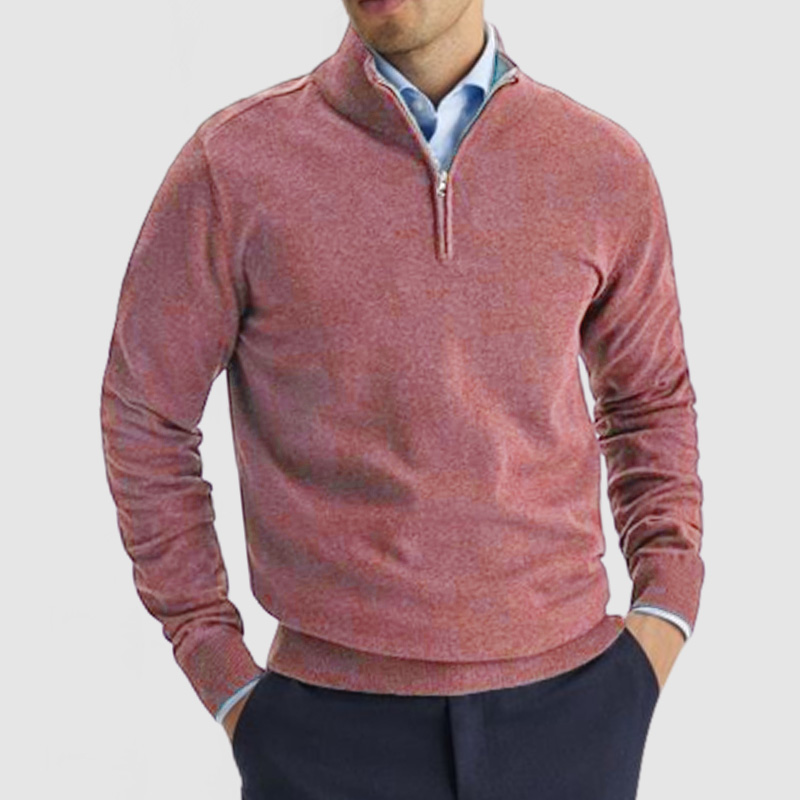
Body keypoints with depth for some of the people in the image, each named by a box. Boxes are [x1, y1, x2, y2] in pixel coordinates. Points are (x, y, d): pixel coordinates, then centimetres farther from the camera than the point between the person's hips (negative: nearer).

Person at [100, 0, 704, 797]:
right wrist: (223, 680, 0)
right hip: (340, 723, -2)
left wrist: (665, 615, 2)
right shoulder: (231, 165, -8)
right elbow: (144, 417, 1)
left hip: (570, 704, 2)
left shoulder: (603, 166, -1)